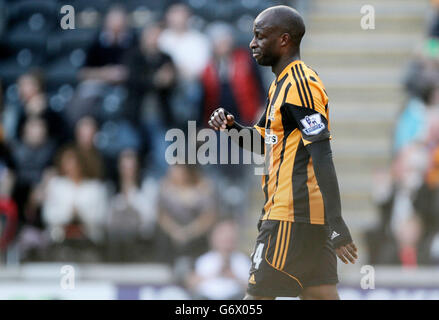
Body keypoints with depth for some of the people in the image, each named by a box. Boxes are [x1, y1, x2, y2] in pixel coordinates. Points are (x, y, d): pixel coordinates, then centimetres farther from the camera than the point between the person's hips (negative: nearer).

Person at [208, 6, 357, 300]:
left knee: (257, 296, -6)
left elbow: (322, 156, -21)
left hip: (290, 215, -10)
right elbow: (263, 141, 29)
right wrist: (232, 127, 7)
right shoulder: (283, 83, 18)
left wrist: (336, 222, -27)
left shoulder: (299, 84, -14)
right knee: (321, 295, 6)